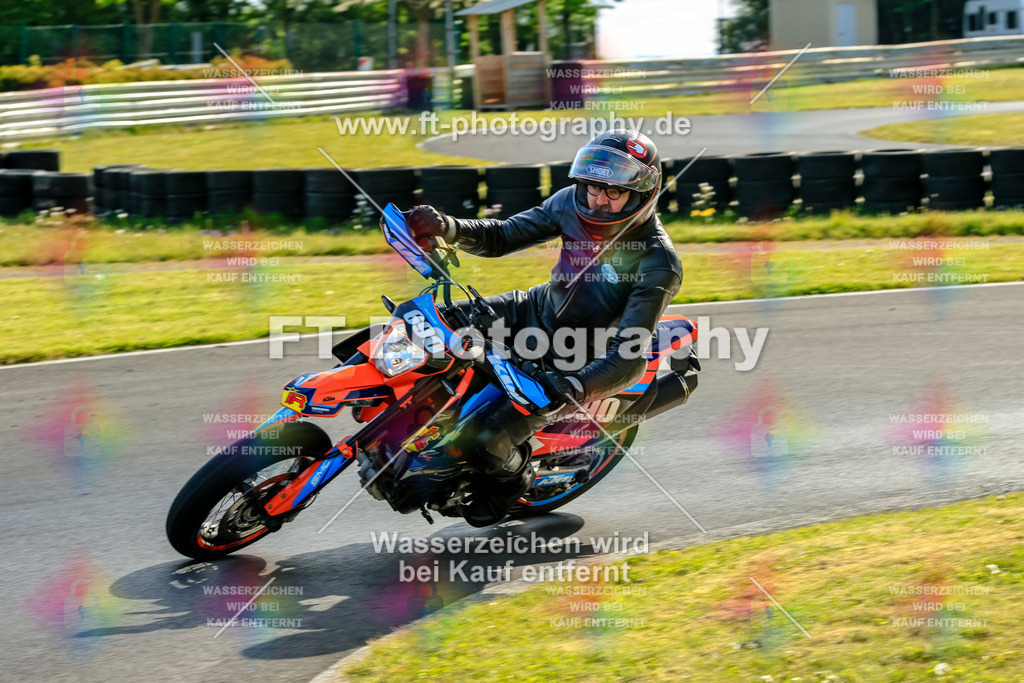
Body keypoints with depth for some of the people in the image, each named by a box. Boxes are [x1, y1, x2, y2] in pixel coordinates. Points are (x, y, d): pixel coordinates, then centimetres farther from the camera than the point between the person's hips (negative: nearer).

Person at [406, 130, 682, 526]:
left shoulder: (659, 264, -27)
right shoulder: (572, 203, -10)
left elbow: (630, 359, -30)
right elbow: (503, 237, -1)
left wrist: (571, 389, -46)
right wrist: (446, 228, -20)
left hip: (574, 364, -6)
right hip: (536, 311, 6)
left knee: (489, 444, -19)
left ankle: (513, 478, 18)